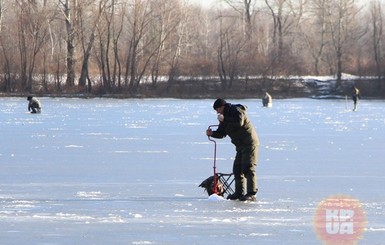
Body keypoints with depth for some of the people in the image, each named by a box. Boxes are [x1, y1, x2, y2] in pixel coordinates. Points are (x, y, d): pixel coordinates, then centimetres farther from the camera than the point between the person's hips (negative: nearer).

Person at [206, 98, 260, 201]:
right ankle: (239, 192, 17)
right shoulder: (226, 116, 16)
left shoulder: (236, 110, -12)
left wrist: (224, 119, -25)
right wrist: (212, 133, -3)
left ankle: (252, 194, -15)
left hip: (250, 143, -10)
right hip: (241, 146, 10)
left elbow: (239, 122, -32)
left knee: (248, 168, -14)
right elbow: (221, 133, 17)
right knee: (237, 169, 10)